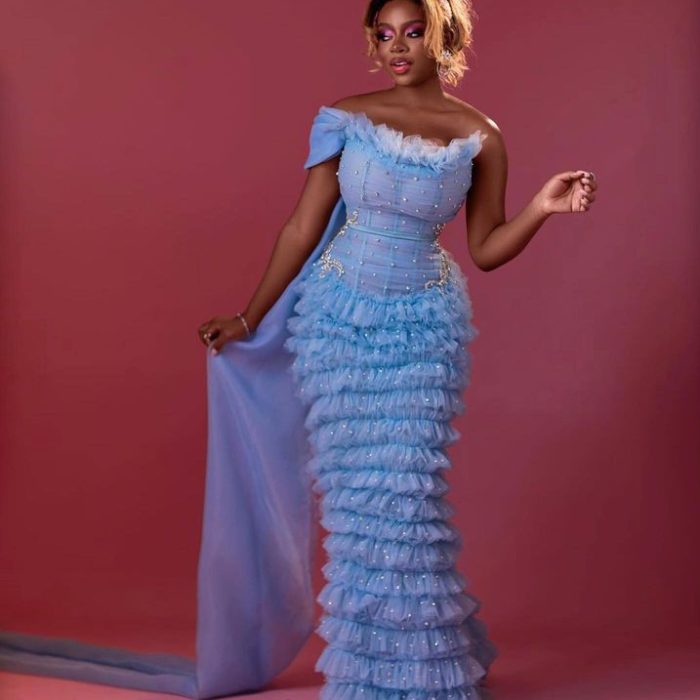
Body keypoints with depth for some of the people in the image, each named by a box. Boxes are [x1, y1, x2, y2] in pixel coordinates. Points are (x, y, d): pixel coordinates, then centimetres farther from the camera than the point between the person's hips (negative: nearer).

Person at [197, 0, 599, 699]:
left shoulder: (478, 137, 0)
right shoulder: (344, 118, 0)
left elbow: (487, 250, 4)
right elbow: (302, 228, 2)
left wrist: (542, 208, -12)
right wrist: (248, 318, 2)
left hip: (423, 327, -1)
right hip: (340, 319, 1)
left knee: (405, 494, -4)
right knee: (354, 491, 3)